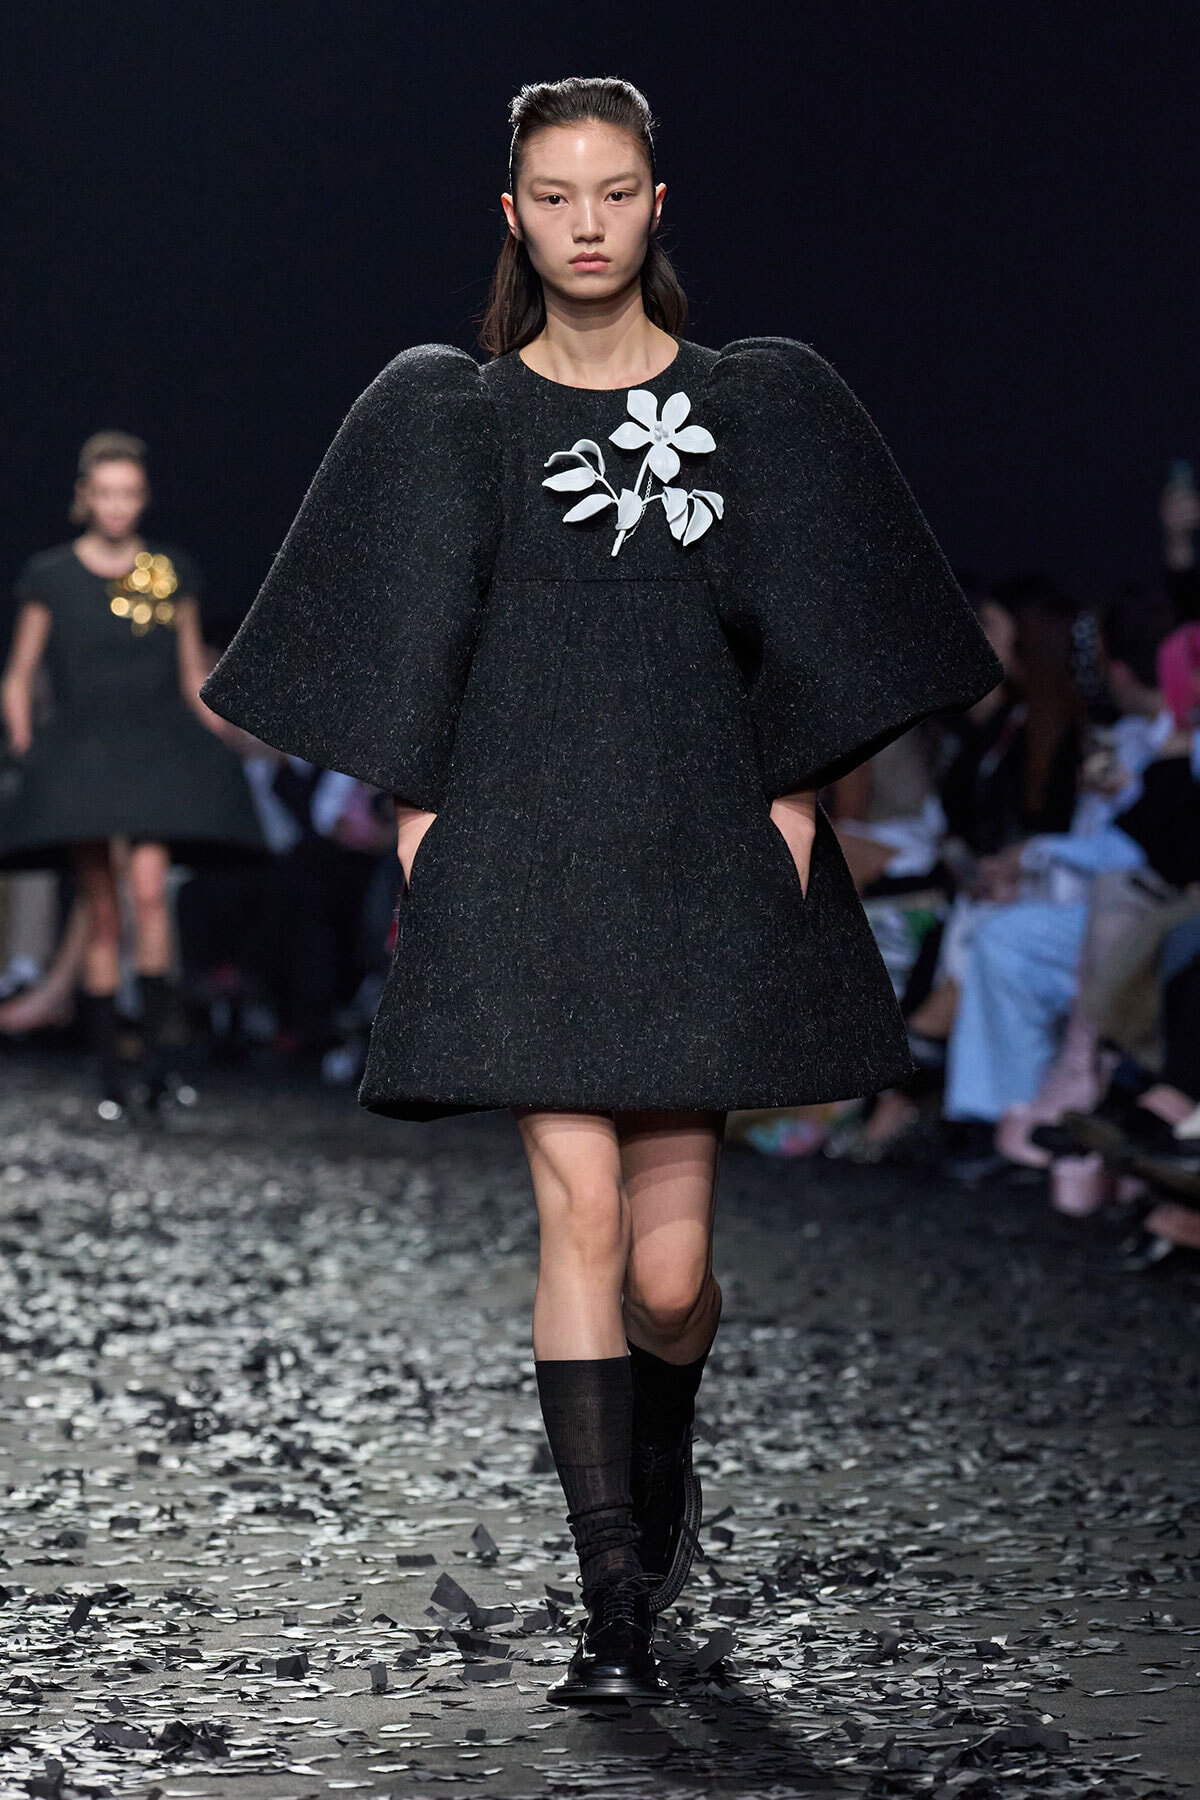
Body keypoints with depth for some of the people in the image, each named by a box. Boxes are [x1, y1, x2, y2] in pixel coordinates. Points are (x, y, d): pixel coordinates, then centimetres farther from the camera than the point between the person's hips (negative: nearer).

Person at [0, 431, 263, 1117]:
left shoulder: (173, 571, 7)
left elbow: (195, 676, 15)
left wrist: (221, 756, 11)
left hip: (159, 750, 0)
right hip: (79, 753, 0)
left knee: (149, 888, -21)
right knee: (103, 913, 0)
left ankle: (157, 1053, -19)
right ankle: (110, 1074, 6)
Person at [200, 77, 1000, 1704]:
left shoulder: (761, 404, 9)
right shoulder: (446, 417, 9)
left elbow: (813, 644, 7)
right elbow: (407, 657, 7)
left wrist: (794, 804, -2)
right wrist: (420, 823, -1)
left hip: (702, 855, 0)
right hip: (526, 853, 0)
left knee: (670, 1261, -1)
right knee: (580, 1213, -11)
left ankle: (661, 1465, 33)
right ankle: (620, 1604, -5)